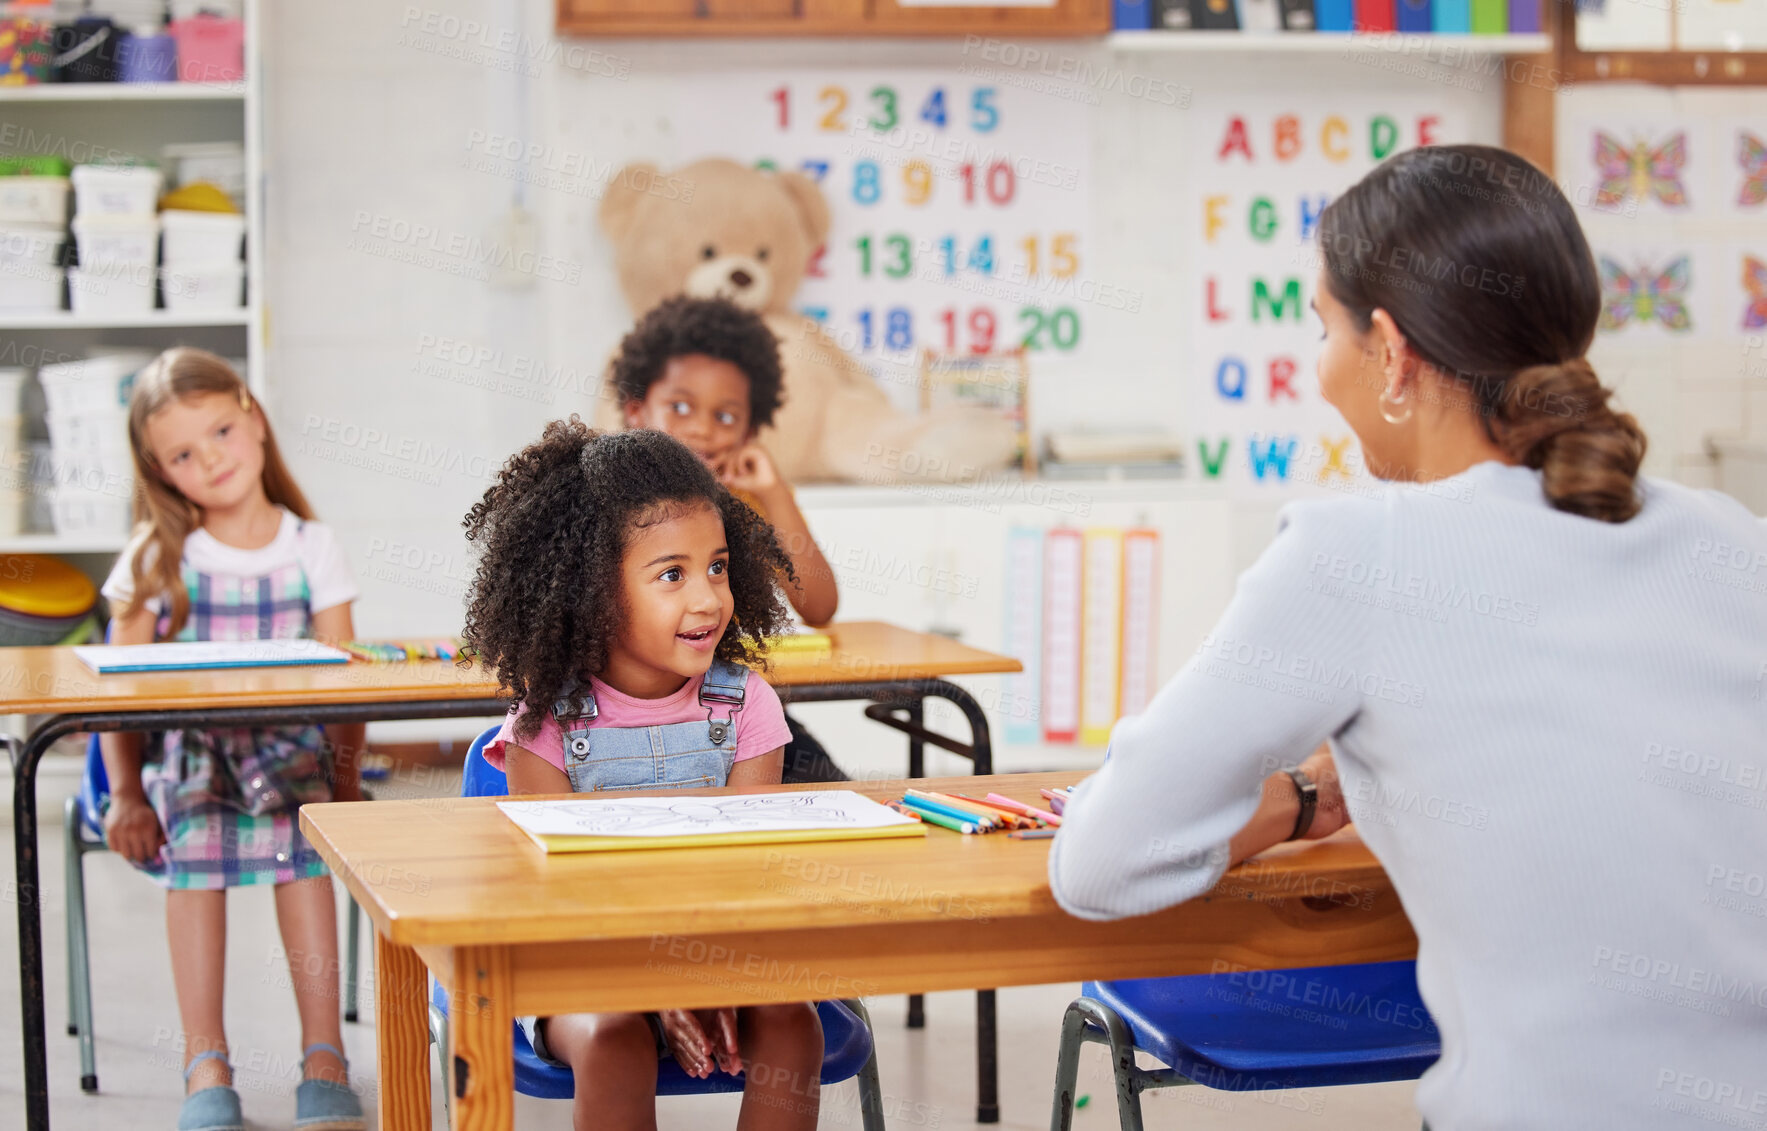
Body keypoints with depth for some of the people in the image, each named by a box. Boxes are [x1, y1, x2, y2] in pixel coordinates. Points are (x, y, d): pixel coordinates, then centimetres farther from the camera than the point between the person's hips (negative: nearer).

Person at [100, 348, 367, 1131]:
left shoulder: (311, 547, 5)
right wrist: (127, 795, -2)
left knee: (304, 845, -28)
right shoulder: (156, 559, 3)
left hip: (291, 749, 0)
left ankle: (323, 1059, -23)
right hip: (184, 751, 0)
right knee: (193, 848, -28)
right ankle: (205, 1067, -22)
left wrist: (344, 785, -5)